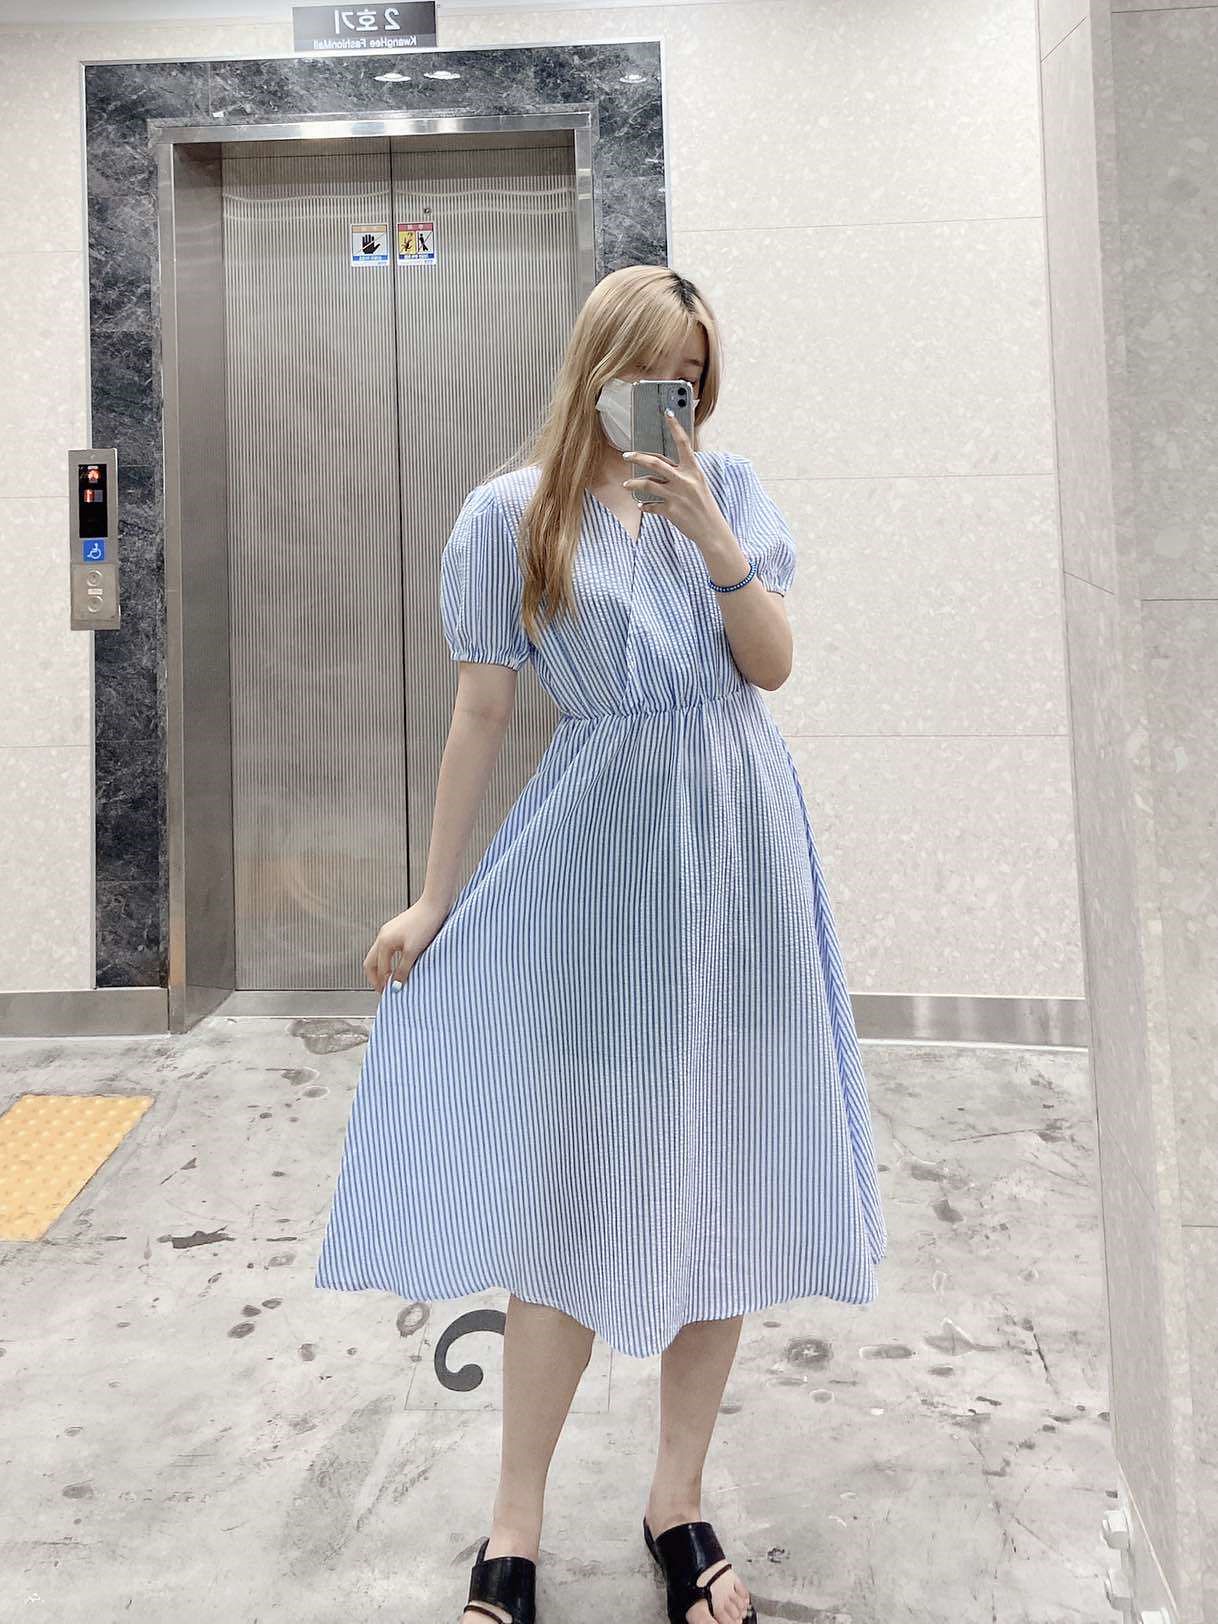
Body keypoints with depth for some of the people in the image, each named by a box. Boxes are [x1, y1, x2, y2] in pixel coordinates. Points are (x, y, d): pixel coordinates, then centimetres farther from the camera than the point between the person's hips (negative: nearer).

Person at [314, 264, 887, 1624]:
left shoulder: (727, 487, 8)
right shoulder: (512, 512, 1)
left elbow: (774, 666, 3)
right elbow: (481, 710, 0)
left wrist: (717, 543, -11)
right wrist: (432, 899, -1)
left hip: (736, 843, 3)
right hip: (596, 846, -2)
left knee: (725, 1166, 6)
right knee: (576, 1177, 1)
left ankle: (679, 1502, 24)